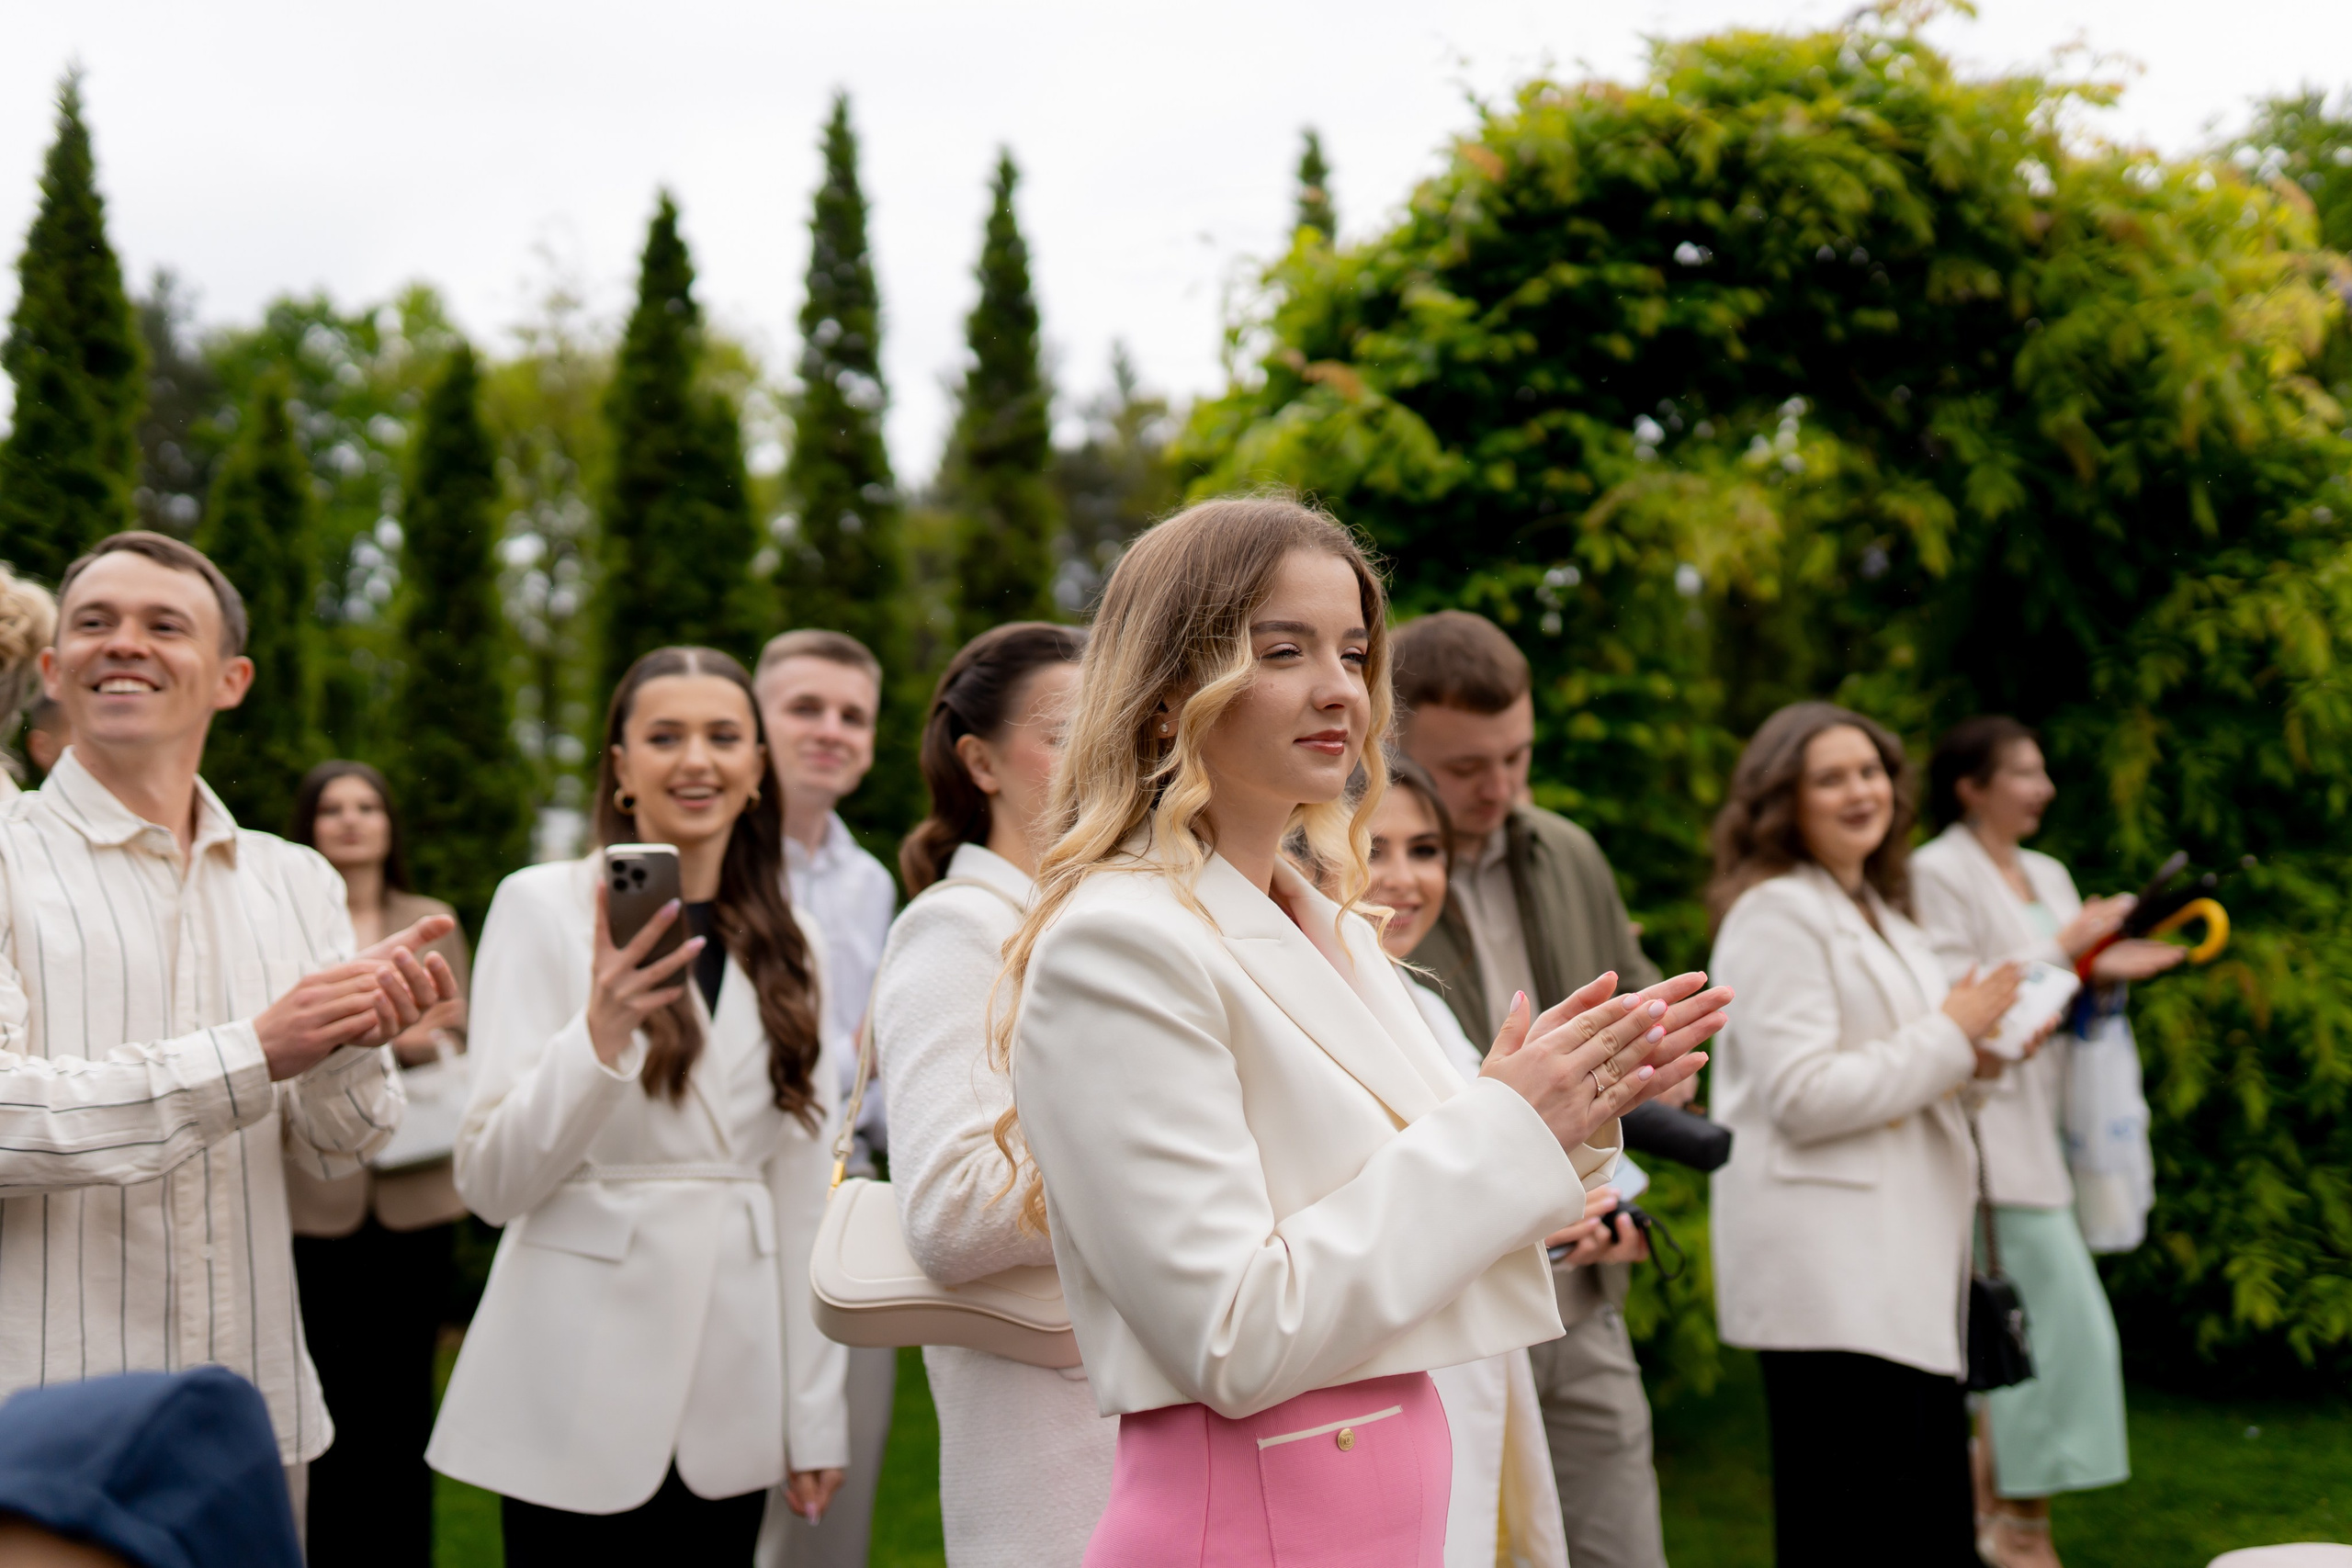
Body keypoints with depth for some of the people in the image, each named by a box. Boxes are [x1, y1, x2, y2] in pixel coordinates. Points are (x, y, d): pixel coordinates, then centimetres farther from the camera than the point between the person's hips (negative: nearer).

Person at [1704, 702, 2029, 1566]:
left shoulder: (1878, 913, 20)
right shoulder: (1775, 914, -11)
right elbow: (1801, 1098, -19)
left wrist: (1974, 1055, 9)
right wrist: (1951, 1037, -11)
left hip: (1904, 1261, 10)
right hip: (1829, 1274, -10)